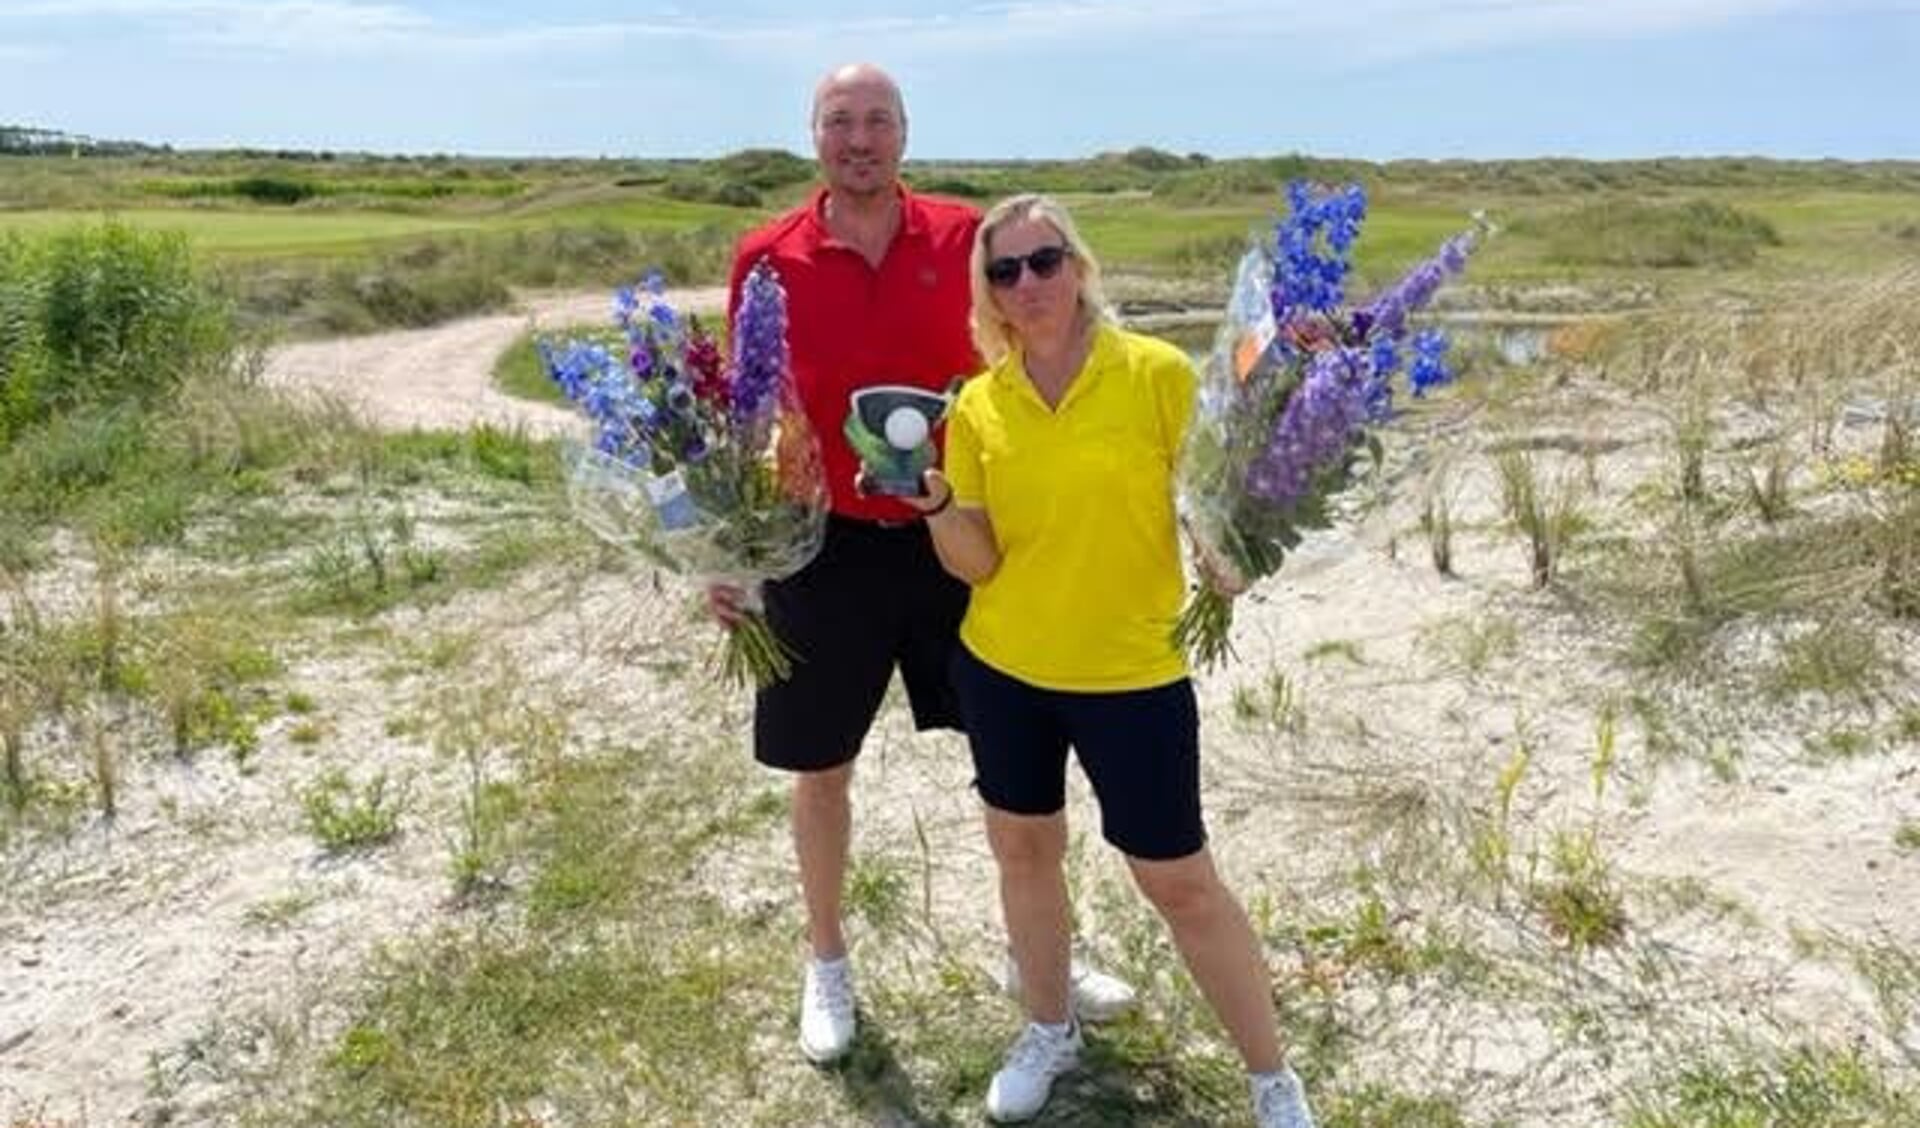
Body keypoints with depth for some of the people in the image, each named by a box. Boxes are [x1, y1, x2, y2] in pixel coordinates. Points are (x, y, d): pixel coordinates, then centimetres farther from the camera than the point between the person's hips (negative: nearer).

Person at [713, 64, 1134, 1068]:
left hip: (955, 535, 1)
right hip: (825, 547, -1)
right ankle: (827, 966, 35)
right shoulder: (766, 258, -5)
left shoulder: (963, 238, -3)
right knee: (822, 766, 12)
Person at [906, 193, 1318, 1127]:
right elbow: (975, 562, -5)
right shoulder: (978, 404, -3)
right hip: (1001, 666, 4)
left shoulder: (1157, 373, -12)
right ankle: (1049, 1033, 42)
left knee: (1179, 880, 4)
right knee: (1022, 846, 18)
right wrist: (933, 500, -22)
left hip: (1132, 673, -4)